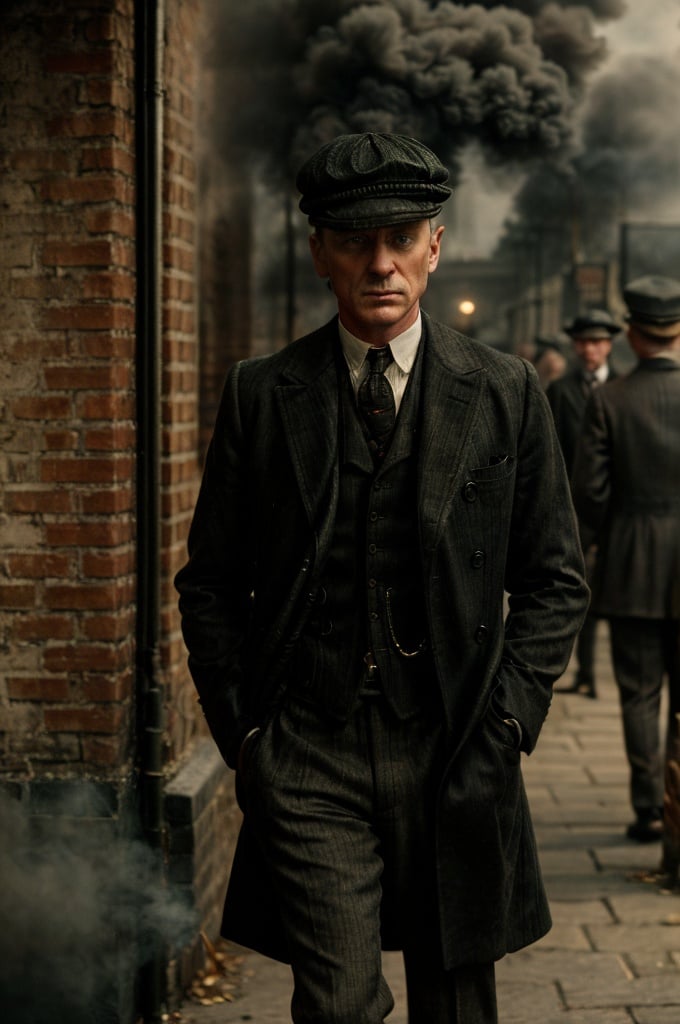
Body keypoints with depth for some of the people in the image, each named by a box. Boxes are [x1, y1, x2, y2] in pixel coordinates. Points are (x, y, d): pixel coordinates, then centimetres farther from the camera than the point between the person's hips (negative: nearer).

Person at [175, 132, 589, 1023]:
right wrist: (242, 731, 0)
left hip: (456, 753, 1)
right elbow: (210, 583, 8)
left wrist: (512, 715, -2)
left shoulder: (505, 394, 3)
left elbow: (555, 578, 8)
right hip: (309, 754, -1)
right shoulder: (261, 396, 3)